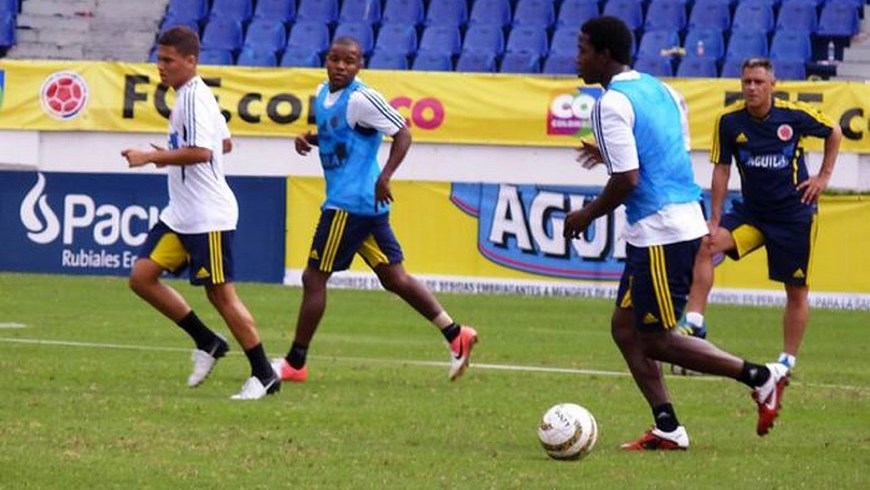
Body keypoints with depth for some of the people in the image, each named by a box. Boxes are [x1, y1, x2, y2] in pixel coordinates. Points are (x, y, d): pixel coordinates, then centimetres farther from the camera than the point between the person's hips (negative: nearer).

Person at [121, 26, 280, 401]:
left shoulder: (194, 97, -17)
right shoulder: (191, 95, 14)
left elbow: (201, 152, -29)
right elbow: (224, 142, 25)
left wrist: (151, 157, -23)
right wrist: (171, 157, 20)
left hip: (208, 215, -10)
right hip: (181, 213, 10)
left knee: (221, 293, -6)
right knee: (142, 277, 4)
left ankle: (264, 374, 3)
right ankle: (207, 343, 12)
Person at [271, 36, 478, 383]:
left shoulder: (361, 99, -14)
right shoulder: (323, 94, 13)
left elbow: (402, 134, -14)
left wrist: (384, 178, -23)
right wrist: (308, 139, 8)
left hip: (348, 204, -10)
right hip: (367, 205, 10)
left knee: (314, 277, -3)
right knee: (393, 278, 11)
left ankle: (295, 363, 5)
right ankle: (456, 335, 13)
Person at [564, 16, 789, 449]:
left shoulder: (611, 104, -14)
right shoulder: (659, 89, 14)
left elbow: (627, 180, -20)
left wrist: (587, 215, -4)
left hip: (660, 233, -10)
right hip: (686, 223, 10)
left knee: (655, 340, -1)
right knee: (625, 327, 14)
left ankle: (759, 376, 0)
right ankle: (667, 429, 11)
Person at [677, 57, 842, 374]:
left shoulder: (794, 115, -13)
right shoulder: (729, 121, -9)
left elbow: (834, 133, 6)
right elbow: (721, 169, -2)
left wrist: (824, 177, 1)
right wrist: (715, 219, -5)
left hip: (795, 214, -2)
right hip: (751, 211, 2)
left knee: (797, 290, 3)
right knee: (705, 245, -22)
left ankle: (788, 361, 15)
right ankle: (694, 321, -23)